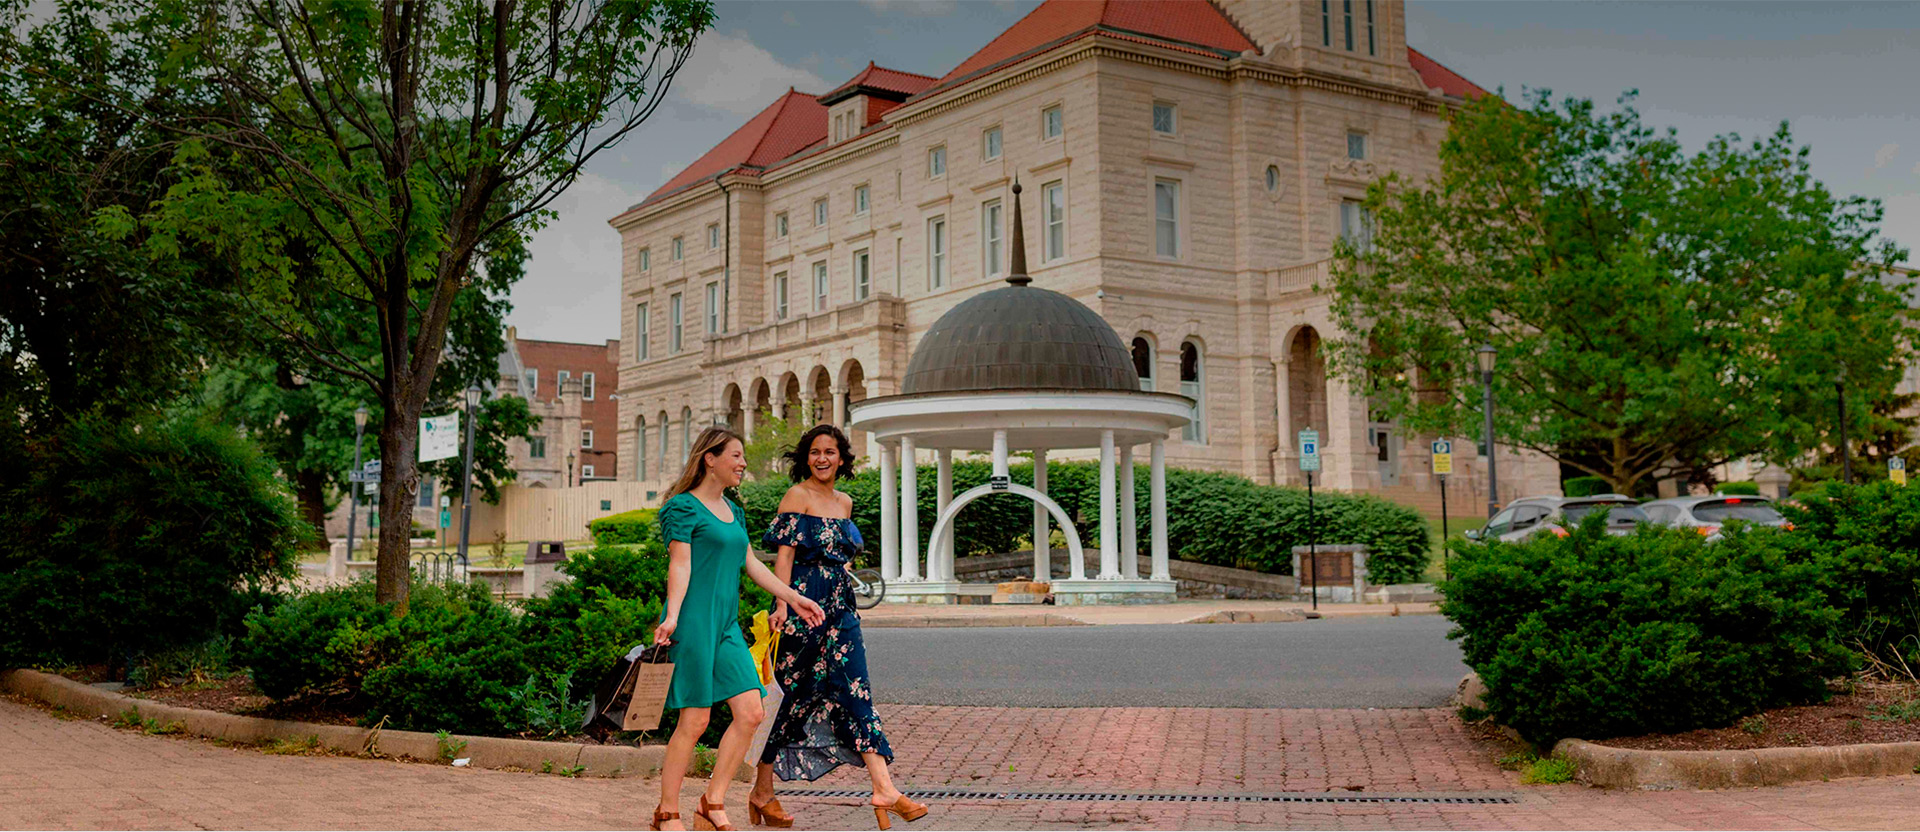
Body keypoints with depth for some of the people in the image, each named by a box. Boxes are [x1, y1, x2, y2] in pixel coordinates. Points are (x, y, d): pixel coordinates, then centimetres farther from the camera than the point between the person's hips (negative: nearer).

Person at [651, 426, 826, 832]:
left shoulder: (733, 510, 19)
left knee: (750, 714, -1)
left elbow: (750, 563, 24)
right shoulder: (683, 507, -5)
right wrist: (672, 617, -24)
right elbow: (679, 565, -13)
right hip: (694, 621, -8)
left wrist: (792, 597, 24)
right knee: (694, 720, -5)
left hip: (726, 624, 8)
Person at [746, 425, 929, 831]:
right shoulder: (797, 496, -4)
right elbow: (784, 553, -11)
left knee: (855, 691, -5)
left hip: (839, 607, 6)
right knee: (789, 695, 2)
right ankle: (763, 792, 16)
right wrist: (782, 604, -20)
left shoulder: (845, 502, 16)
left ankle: (884, 789, -13)